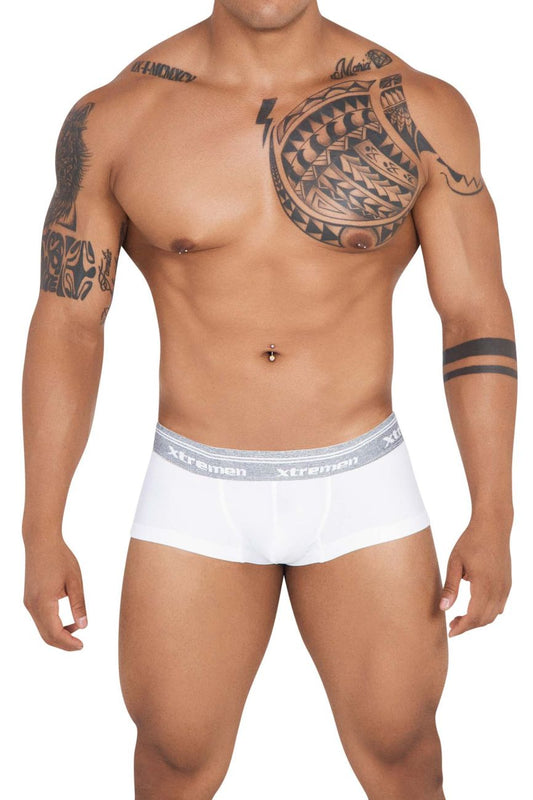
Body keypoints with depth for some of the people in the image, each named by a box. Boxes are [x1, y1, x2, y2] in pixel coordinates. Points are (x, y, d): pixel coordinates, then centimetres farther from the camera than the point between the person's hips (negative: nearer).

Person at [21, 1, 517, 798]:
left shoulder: (422, 109, -8)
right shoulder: (112, 118, -7)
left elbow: (477, 318, -4)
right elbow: (65, 325, -4)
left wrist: (493, 518, -7)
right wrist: (41, 533, -5)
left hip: (360, 490, 0)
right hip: (199, 496, 0)